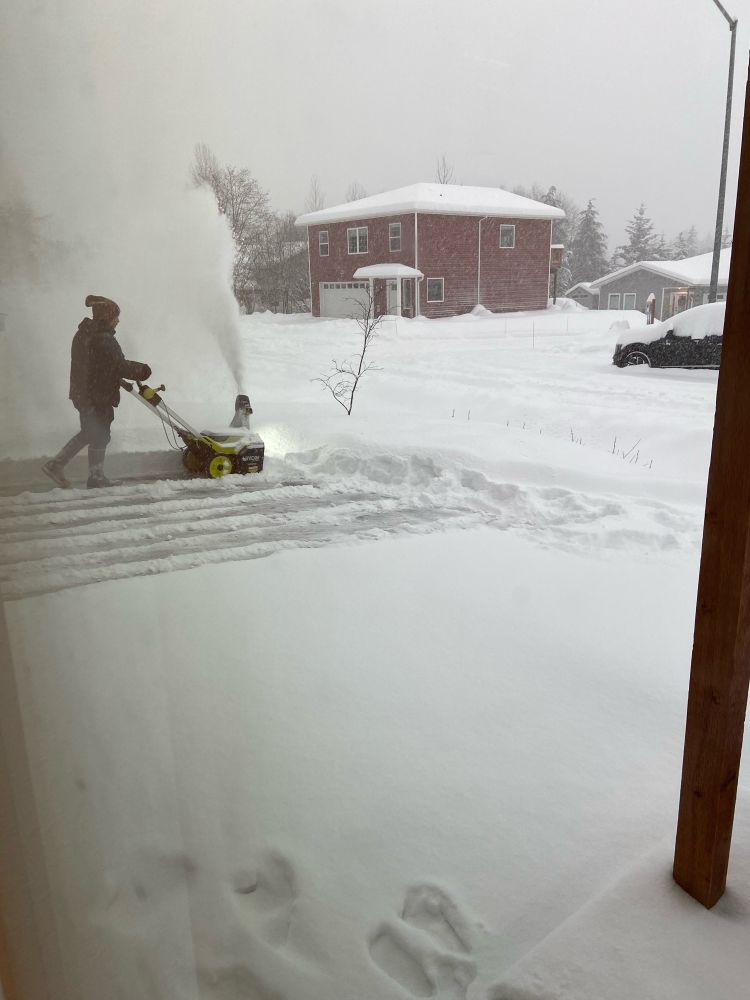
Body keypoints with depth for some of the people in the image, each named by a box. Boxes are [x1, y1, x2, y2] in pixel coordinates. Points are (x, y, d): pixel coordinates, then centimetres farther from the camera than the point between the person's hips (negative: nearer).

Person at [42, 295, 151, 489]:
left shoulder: (84, 333, 10)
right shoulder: (103, 340, -21)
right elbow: (119, 366, -20)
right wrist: (141, 370, -4)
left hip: (82, 392, 9)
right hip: (98, 396, -9)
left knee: (89, 432, 20)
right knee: (99, 436, 5)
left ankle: (56, 464, 18)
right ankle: (96, 477, 17)